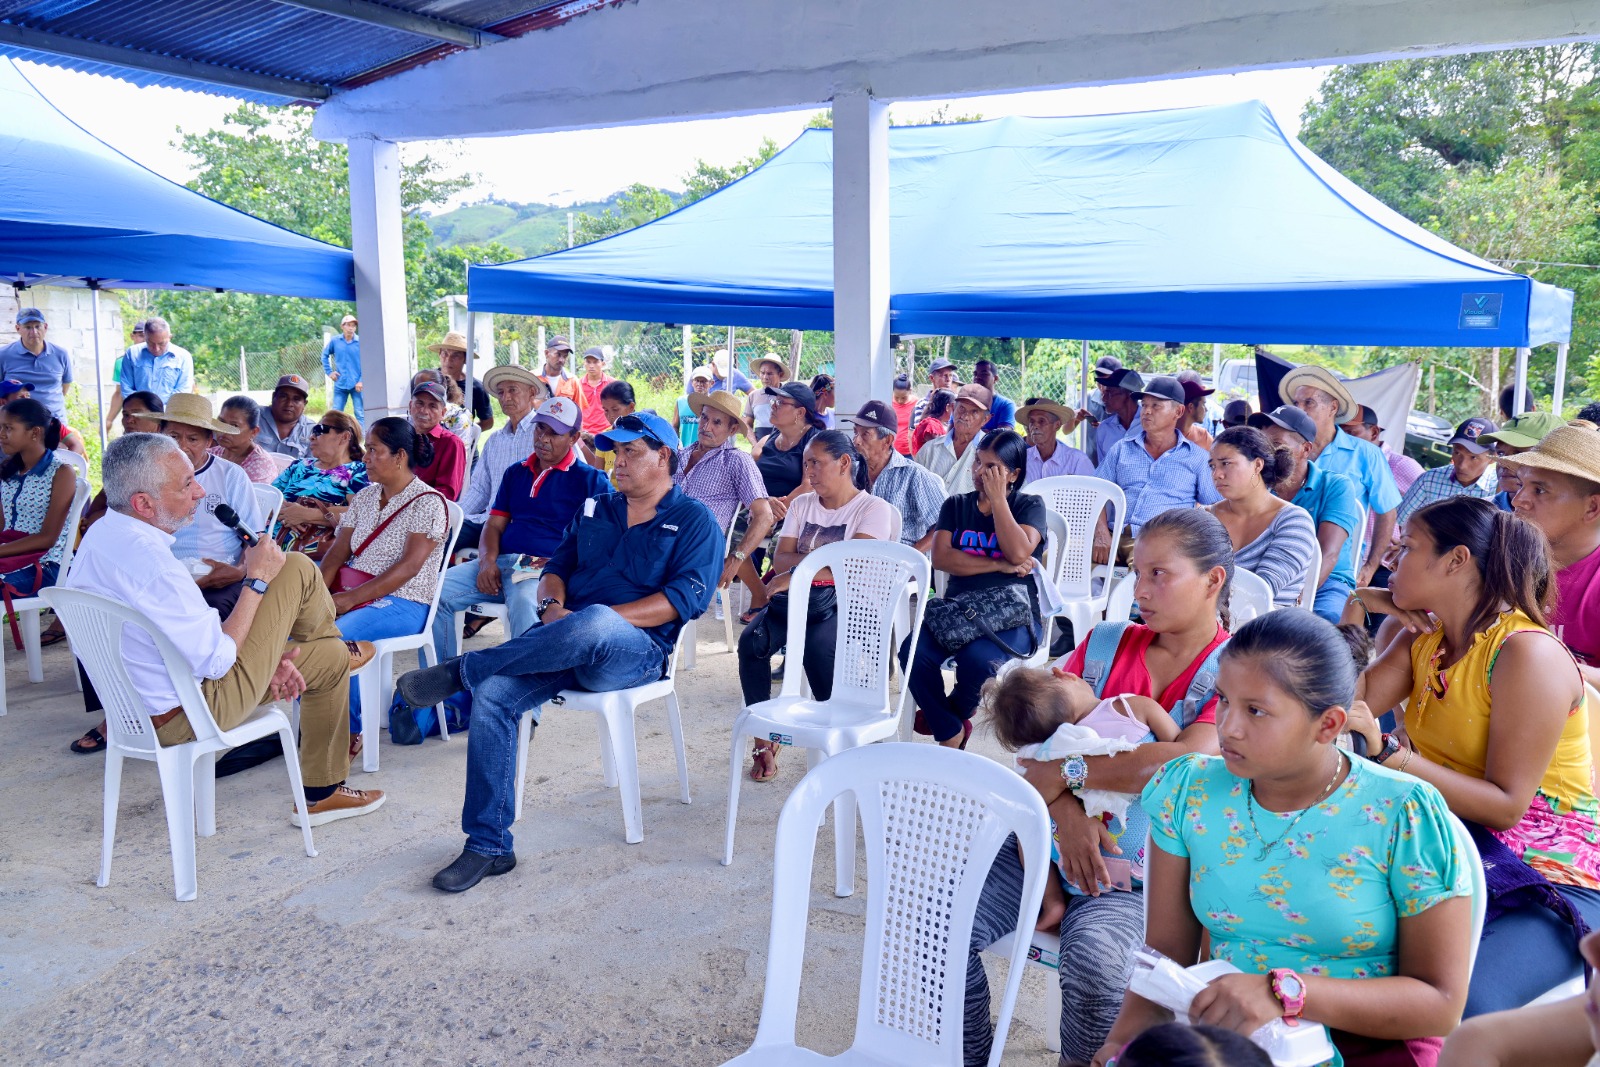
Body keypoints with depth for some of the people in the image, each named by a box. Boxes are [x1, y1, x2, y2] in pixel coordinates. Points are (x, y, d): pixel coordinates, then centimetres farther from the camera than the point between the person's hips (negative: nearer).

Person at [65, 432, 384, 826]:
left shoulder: (101, 533, 1)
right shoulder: (150, 561, -34)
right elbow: (215, 661, -27)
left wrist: (262, 658, 7)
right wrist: (257, 580, -16)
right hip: (194, 712, -10)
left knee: (330, 661, 24)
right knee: (298, 569, -4)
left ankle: (323, 793, 40)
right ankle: (336, 642, 31)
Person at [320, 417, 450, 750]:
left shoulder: (428, 503, -7)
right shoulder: (364, 498, 16)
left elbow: (409, 566, -16)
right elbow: (337, 554, 11)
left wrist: (351, 599, -21)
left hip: (401, 603, -7)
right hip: (350, 596, 7)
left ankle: (348, 732, -12)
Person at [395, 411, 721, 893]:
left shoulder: (694, 520, 5)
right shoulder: (595, 511, 24)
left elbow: (685, 599, -8)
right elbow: (557, 568, 19)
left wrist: (600, 620, -16)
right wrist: (553, 603, -6)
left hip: (638, 650, -5)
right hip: (565, 641, 5)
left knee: (594, 623, -41)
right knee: (493, 694, -23)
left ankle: (463, 670, -23)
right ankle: (488, 846, -15)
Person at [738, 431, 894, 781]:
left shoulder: (873, 509, -1)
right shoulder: (802, 504, 17)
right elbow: (781, 559, 5)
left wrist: (795, 574, -19)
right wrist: (825, 561, -12)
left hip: (842, 601, -5)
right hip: (795, 598, 5)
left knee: (817, 647, -37)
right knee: (751, 641, -25)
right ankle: (764, 738, -16)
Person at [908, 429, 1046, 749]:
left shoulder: (1029, 506, 8)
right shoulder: (956, 506, 16)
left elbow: (1018, 552, -13)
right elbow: (941, 557, -2)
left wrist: (997, 498, -7)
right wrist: (1000, 565, -10)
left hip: (1013, 613, -3)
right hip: (959, 607, 3)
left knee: (977, 659, -34)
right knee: (913, 652, -28)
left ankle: (951, 712, 3)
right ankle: (950, 733, -6)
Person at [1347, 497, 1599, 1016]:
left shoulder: (1528, 652, -16)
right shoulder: (1426, 637, 10)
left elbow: (1506, 806, -20)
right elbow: (1349, 704, -2)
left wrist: (1389, 753, -29)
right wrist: (1357, 616, 0)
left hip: (1547, 874, -7)